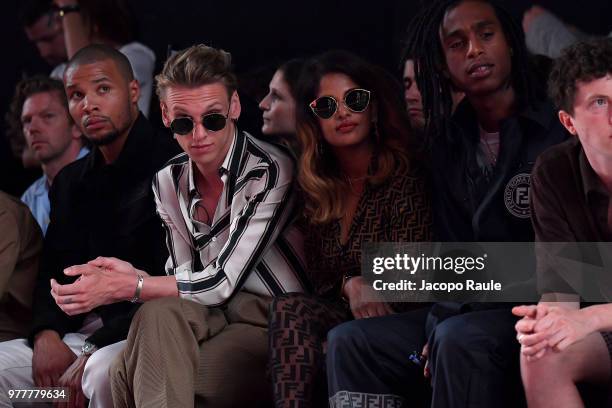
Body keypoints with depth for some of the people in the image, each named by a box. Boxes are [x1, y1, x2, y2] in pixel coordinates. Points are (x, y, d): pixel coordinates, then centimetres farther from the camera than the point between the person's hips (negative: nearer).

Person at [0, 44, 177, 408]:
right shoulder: (70, 182, 18)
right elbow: (54, 272, 18)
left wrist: (94, 351, -20)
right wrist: (46, 335, -5)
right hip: (83, 333, 7)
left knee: (104, 371, -37)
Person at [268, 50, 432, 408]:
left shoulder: (405, 173, -3)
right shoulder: (316, 187, 11)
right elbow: (319, 279, 8)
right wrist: (351, 284, -13)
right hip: (338, 318, 4)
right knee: (291, 307, -29)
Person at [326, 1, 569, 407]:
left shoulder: (556, 129, -9)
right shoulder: (450, 144, 12)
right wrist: (442, 319, -11)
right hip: (468, 312, 7)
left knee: (460, 339, -35)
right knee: (351, 341, -8)